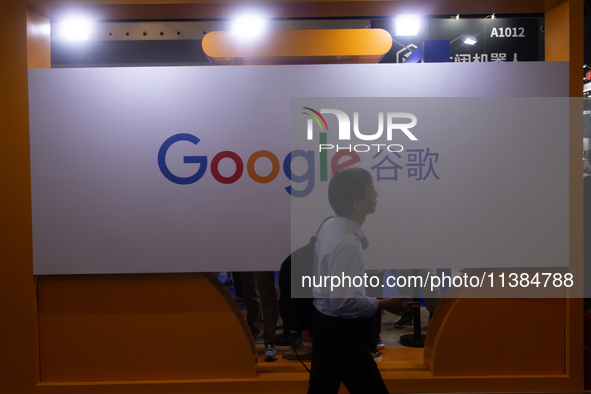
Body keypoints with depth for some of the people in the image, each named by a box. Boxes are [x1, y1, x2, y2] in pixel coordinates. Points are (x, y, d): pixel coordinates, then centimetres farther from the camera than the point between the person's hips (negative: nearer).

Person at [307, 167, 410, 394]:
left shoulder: (330, 226, 0)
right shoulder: (346, 244, -29)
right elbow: (342, 302, -28)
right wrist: (384, 304, -18)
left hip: (322, 321, 9)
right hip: (340, 330, -9)